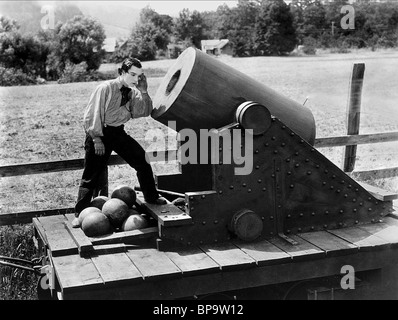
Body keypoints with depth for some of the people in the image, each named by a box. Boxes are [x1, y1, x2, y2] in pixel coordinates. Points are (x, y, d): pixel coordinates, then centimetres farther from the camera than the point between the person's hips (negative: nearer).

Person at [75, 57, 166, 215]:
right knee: (92, 176, -3)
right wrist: (97, 139, -17)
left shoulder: (132, 92, 3)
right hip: (99, 133, -5)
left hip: (118, 132, 6)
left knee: (142, 159, -4)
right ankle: (80, 214, 8)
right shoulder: (105, 88, -15)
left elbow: (145, 112, -3)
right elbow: (92, 115, -14)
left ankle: (151, 197, 13)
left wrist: (144, 92, -12)